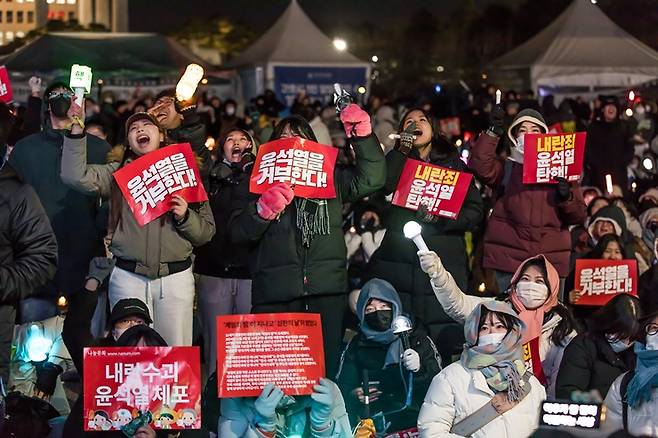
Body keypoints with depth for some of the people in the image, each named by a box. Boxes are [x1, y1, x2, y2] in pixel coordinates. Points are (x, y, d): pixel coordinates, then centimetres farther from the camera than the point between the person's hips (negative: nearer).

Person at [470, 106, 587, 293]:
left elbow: (579, 216, 12)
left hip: (551, 258, 1)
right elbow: (479, 165, -9)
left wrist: (566, 198, -8)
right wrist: (493, 132, -12)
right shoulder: (506, 169, 13)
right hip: (510, 257, -1)